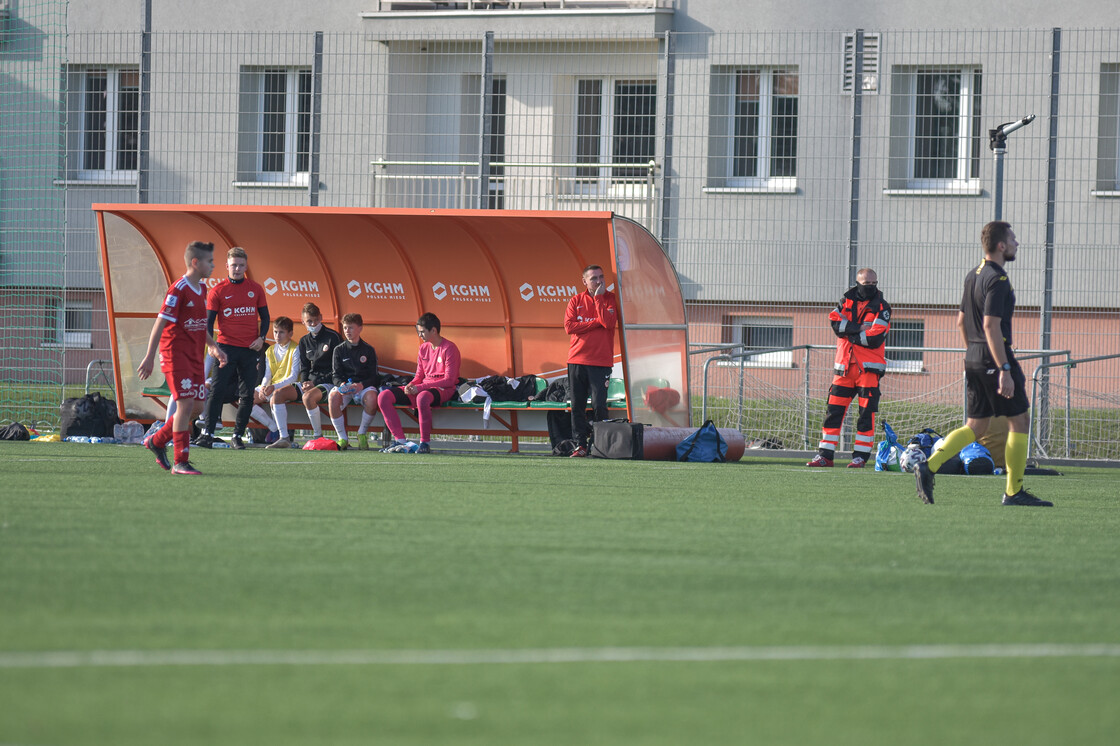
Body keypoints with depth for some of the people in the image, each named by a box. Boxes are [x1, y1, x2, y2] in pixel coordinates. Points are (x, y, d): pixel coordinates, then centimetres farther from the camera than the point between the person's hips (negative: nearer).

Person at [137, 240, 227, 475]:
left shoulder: (201, 289, 13)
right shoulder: (179, 290, -14)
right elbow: (160, 323, -15)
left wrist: (214, 347, 19)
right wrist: (149, 357, -16)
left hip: (195, 357, 9)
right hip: (176, 356, -9)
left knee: (197, 406, 6)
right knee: (186, 404, -14)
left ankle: (157, 441, 24)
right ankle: (180, 462, -11)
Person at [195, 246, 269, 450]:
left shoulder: (256, 289, 9)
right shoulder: (218, 291, 2)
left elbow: (264, 317, 16)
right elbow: (208, 321, 1)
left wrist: (261, 337, -2)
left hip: (250, 349, 3)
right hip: (226, 347, -3)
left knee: (247, 395, 2)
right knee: (216, 391, -10)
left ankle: (237, 436, 8)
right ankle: (207, 433, -8)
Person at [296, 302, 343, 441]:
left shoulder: (333, 337, -5)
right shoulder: (304, 341, 16)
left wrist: (314, 384, -15)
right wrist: (305, 383, -6)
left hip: (328, 382, -6)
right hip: (311, 382, 6)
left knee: (308, 397, -37)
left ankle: (318, 435, -22)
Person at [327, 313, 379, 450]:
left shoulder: (368, 350, 7)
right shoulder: (339, 350, 11)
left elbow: (373, 376, 2)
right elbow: (336, 375, 6)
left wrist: (361, 385, -19)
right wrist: (341, 385, -19)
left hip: (364, 386, -1)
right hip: (344, 385, 1)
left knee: (371, 397, -37)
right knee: (333, 396, -35)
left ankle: (362, 433, -12)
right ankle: (342, 438, -22)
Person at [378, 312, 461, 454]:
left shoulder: (449, 348, -9)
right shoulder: (424, 348, 14)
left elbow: (449, 380, -16)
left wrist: (420, 388, -21)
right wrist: (411, 385, -8)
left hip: (444, 390, -8)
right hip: (422, 388, 8)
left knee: (422, 397, -44)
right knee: (383, 397, -9)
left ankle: (425, 443, -32)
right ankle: (400, 441, -17)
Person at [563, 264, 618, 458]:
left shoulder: (610, 299, 4)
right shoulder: (576, 301, 9)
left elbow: (608, 322, -13)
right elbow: (569, 326, -4)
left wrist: (598, 298, -10)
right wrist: (596, 322, -8)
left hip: (601, 361, -2)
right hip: (577, 360, 2)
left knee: (599, 406, -8)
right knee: (577, 405, 1)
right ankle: (580, 444, 6)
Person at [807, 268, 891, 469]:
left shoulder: (882, 308, 1)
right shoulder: (847, 301, 12)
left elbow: (875, 338, -12)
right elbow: (836, 323, -6)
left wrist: (848, 332, -6)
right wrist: (859, 328, -15)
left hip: (869, 367, -3)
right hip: (845, 365, 3)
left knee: (866, 412, -3)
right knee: (834, 409, 1)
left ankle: (861, 456, 3)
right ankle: (825, 455, 4)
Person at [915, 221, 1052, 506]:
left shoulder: (972, 276, 13)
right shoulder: (997, 280, -15)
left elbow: (961, 321, 21)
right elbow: (991, 326, -22)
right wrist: (1004, 371, -24)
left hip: (974, 359, 9)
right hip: (995, 359, -9)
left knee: (975, 427, 11)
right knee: (1020, 421, 2)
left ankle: (929, 467, -6)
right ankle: (1014, 491, 3)